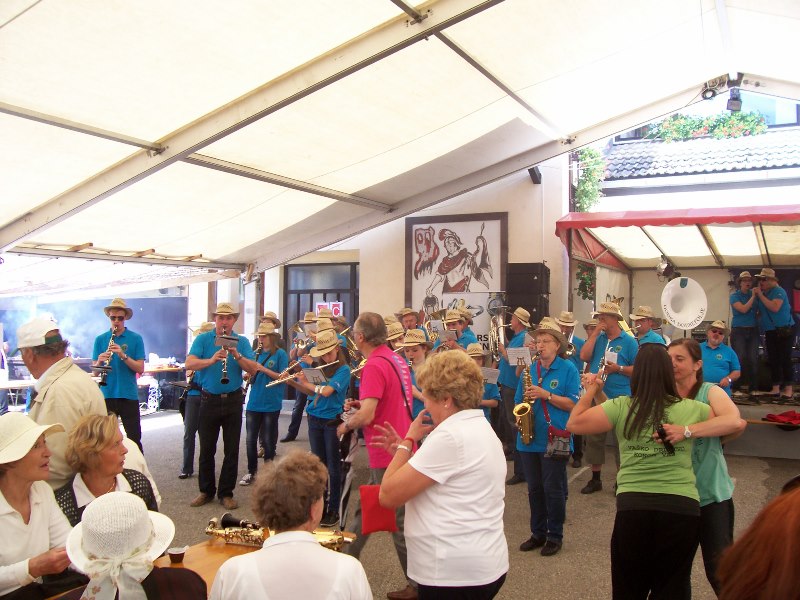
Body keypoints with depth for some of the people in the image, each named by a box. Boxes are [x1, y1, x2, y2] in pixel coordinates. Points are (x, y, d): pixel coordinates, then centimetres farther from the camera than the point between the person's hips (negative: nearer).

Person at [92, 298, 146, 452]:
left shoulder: (136, 338, 1)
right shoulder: (100, 339, 7)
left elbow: (140, 369, -5)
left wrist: (123, 355, -19)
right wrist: (99, 361, -17)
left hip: (129, 395, -2)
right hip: (107, 395, 2)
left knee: (134, 437, 1)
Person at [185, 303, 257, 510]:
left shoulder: (242, 342, 3)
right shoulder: (203, 339, 1)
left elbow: (252, 369, -7)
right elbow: (189, 363, -14)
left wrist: (237, 355, -22)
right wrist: (212, 360, -30)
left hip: (233, 400, 1)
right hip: (209, 399, -1)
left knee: (232, 450, 5)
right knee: (206, 448, 8)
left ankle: (226, 493, 17)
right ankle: (206, 491, 23)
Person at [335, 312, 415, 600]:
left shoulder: (374, 365, -21)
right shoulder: (397, 360, 8)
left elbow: (366, 416, -27)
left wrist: (346, 425, -7)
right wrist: (361, 404, 10)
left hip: (387, 454, -10)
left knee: (398, 520, 3)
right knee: (366, 509, 21)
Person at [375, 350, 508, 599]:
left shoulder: (451, 435, -22)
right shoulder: (480, 428, 10)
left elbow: (388, 495, -20)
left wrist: (408, 440, -10)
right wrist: (404, 450, 8)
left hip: (456, 573, -10)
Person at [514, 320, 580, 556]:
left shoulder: (568, 369, -4)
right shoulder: (529, 370, 10)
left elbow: (572, 404, -11)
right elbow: (518, 401, 14)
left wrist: (546, 395, -18)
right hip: (529, 439, 5)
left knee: (553, 490, 2)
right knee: (534, 489, 13)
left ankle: (555, 536, 16)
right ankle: (538, 533, 25)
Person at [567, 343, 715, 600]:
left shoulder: (621, 407, -2)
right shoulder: (691, 409, 2)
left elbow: (573, 424, 4)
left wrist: (591, 391, 16)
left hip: (633, 506, -1)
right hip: (683, 507, 1)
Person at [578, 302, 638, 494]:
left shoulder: (628, 341, -2)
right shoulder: (597, 338, 10)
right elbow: (584, 356, -7)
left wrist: (618, 368, -18)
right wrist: (595, 333, -7)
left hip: (620, 398, -4)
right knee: (594, 437, 9)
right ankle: (595, 478, 21)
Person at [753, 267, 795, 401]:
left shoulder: (778, 291, -10)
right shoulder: (763, 293, 12)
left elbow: (775, 307, -25)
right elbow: (760, 312, 21)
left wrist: (760, 295, -20)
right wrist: (755, 296, 8)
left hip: (784, 330, -7)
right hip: (770, 332, 7)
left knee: (785, 359, -6)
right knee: (773, 360, 7)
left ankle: (788, 390, -2)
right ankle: (776, 389, 13)